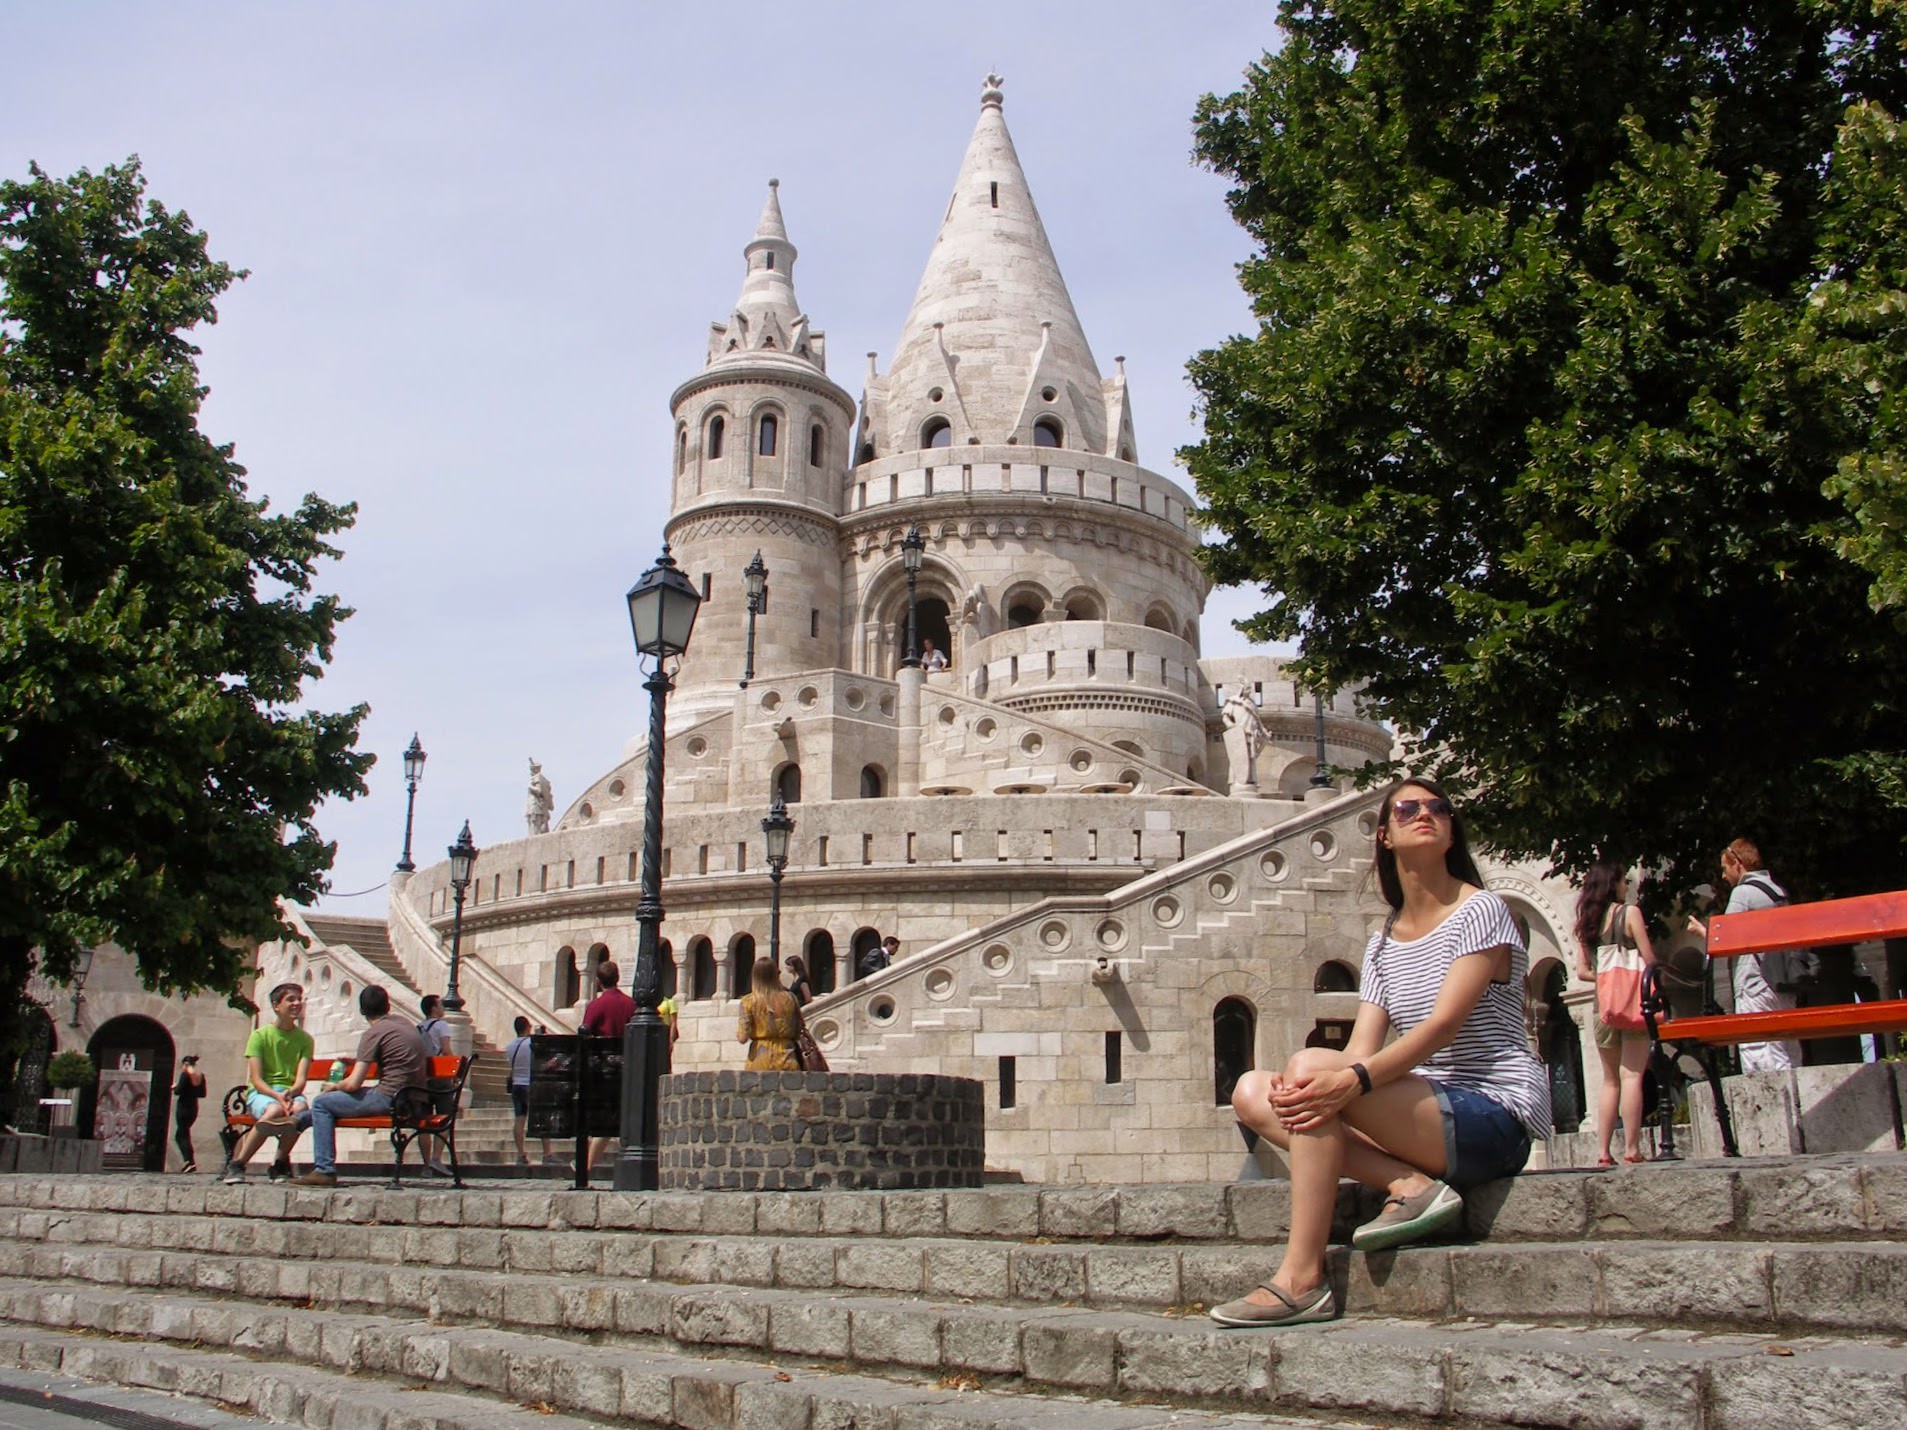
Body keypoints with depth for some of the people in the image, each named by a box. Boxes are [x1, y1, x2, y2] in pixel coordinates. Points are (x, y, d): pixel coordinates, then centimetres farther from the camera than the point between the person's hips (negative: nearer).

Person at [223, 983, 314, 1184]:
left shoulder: (305, 1039, 10)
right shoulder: (260, 1035, 3)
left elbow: (301, 1079, -2)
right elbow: (256, 1080, -6)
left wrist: (290, 1093, -26)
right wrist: (277, 1095, -25)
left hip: (291, 1092, 2)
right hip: (261, 1092, -2)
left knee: (299, 1109, -36)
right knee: (275, 1110, -38)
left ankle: (280, 1163, -15)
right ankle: (236, 1164, -24)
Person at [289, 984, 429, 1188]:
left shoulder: (374, 1033, -10)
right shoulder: (406, 1024, 14)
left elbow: (353, 1084, -13)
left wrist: (334, 1086, 8)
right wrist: (357, 1061, 32)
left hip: (390, 1099, -9)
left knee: (321, 1103, 4)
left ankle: (325, 1170, 4)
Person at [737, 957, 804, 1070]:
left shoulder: (749, 1001, -3)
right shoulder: (789, 998, 3)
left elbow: (742, 1038, -7)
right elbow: (798, 1033, 7)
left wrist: (738, 1024, 12)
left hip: (759, 1062, -1)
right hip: (786, 1060, 1)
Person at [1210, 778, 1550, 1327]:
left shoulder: (1480, 911, -4)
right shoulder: (1383, 943, 15)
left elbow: (1446, 1023, -19)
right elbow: (1361, 1050, 3)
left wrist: (1352, 1079, -33)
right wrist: (1301, 1090, -20)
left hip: (1497, 1116, -7)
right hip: (1428, 1116, 7)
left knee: (1310, 1063, -28)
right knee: (1251, 1092, -5)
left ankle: (1301, 1280, -29)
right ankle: (1410, 1184, -17)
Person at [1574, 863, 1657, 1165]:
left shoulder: (1587, 920, 10)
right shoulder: (1629, 912, -4)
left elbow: (1583, 971, 7)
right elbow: (1649, 961, -8)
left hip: (1603, 1004, 5)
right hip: (1633, 1003, -5)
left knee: (1610, 1080, 10)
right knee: (1632, 1075, -6)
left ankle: (1603, 1151, 5)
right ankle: (1631, 1149, -11)